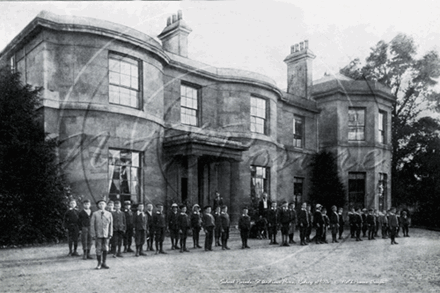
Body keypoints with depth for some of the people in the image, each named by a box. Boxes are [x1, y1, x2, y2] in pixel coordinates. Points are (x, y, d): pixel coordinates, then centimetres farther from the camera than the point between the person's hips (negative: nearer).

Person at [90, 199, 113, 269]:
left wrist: (110, 234, 2)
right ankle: (99, 264, 14)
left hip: (106, 235, 2)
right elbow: (92, 225, 0)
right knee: (99, 249, 2)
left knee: (105, 249, 5)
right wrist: (93, 235, -5)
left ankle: (104, 263, 17)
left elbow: (111, 224, 7)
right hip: (98, 235, -2)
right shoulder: (95, 214, 0)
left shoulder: (109, 214, 6)